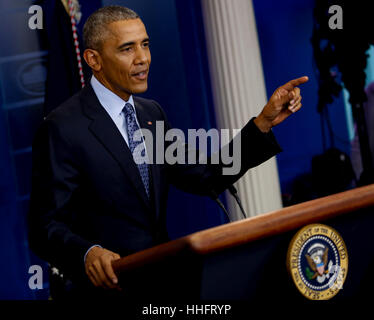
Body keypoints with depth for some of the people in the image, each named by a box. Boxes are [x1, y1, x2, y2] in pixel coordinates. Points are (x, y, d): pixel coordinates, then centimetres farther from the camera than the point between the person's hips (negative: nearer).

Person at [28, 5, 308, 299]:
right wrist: (87, 253, -34)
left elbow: (206, 179, 9)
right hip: (111, 284, -6)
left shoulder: (152, 113, 12)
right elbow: (45, 227, -12)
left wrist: (265, 121, 1)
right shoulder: (63, 128, -11)